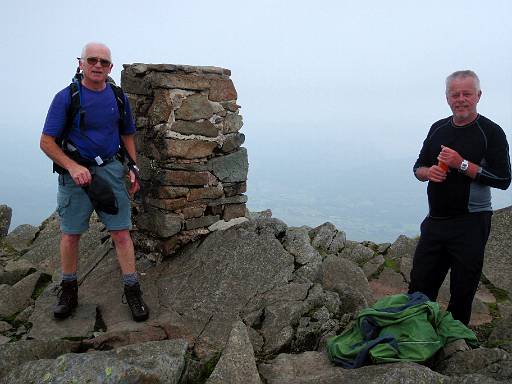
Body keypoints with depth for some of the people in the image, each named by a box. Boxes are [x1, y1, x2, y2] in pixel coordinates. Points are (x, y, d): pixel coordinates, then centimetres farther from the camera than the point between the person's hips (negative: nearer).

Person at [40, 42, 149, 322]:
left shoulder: (118, 97, 6)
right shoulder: (66, 97, -5)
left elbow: (127, 136, 17)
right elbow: (46, 142, -6)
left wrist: (133, 169, 5)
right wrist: (73, 167, -19)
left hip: (111, 170, 2)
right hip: (75, 172, -2)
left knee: (121, 233, -2)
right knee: (70, 235, 8)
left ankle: (132, 291, 7)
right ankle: (69, 291, 26)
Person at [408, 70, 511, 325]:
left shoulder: (491, 132, -6)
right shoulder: (438, 129, 10)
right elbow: (418, 167, 17)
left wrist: (462, 164, -21)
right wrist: (428, 172, -6)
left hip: (470, 225, -5)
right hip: (435, 221, 5)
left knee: (462, 293, 7)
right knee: (419, 287, 11)